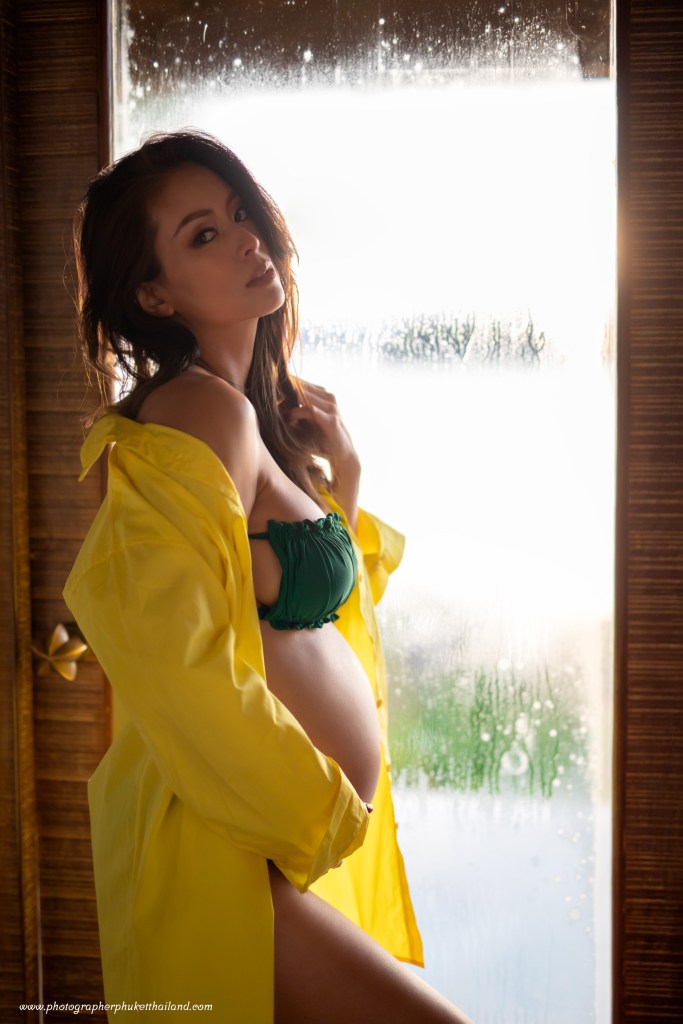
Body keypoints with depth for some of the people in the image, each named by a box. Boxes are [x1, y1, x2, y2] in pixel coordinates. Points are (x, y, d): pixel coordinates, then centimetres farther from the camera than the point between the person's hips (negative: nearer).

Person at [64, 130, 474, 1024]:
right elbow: (178, 663, -25)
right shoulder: (203, 411, -16)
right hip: (226, 850, -9)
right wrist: (328, 808, -13)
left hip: (315, 839, 9)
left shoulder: (266, 412, 12)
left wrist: (343, 485, 6)